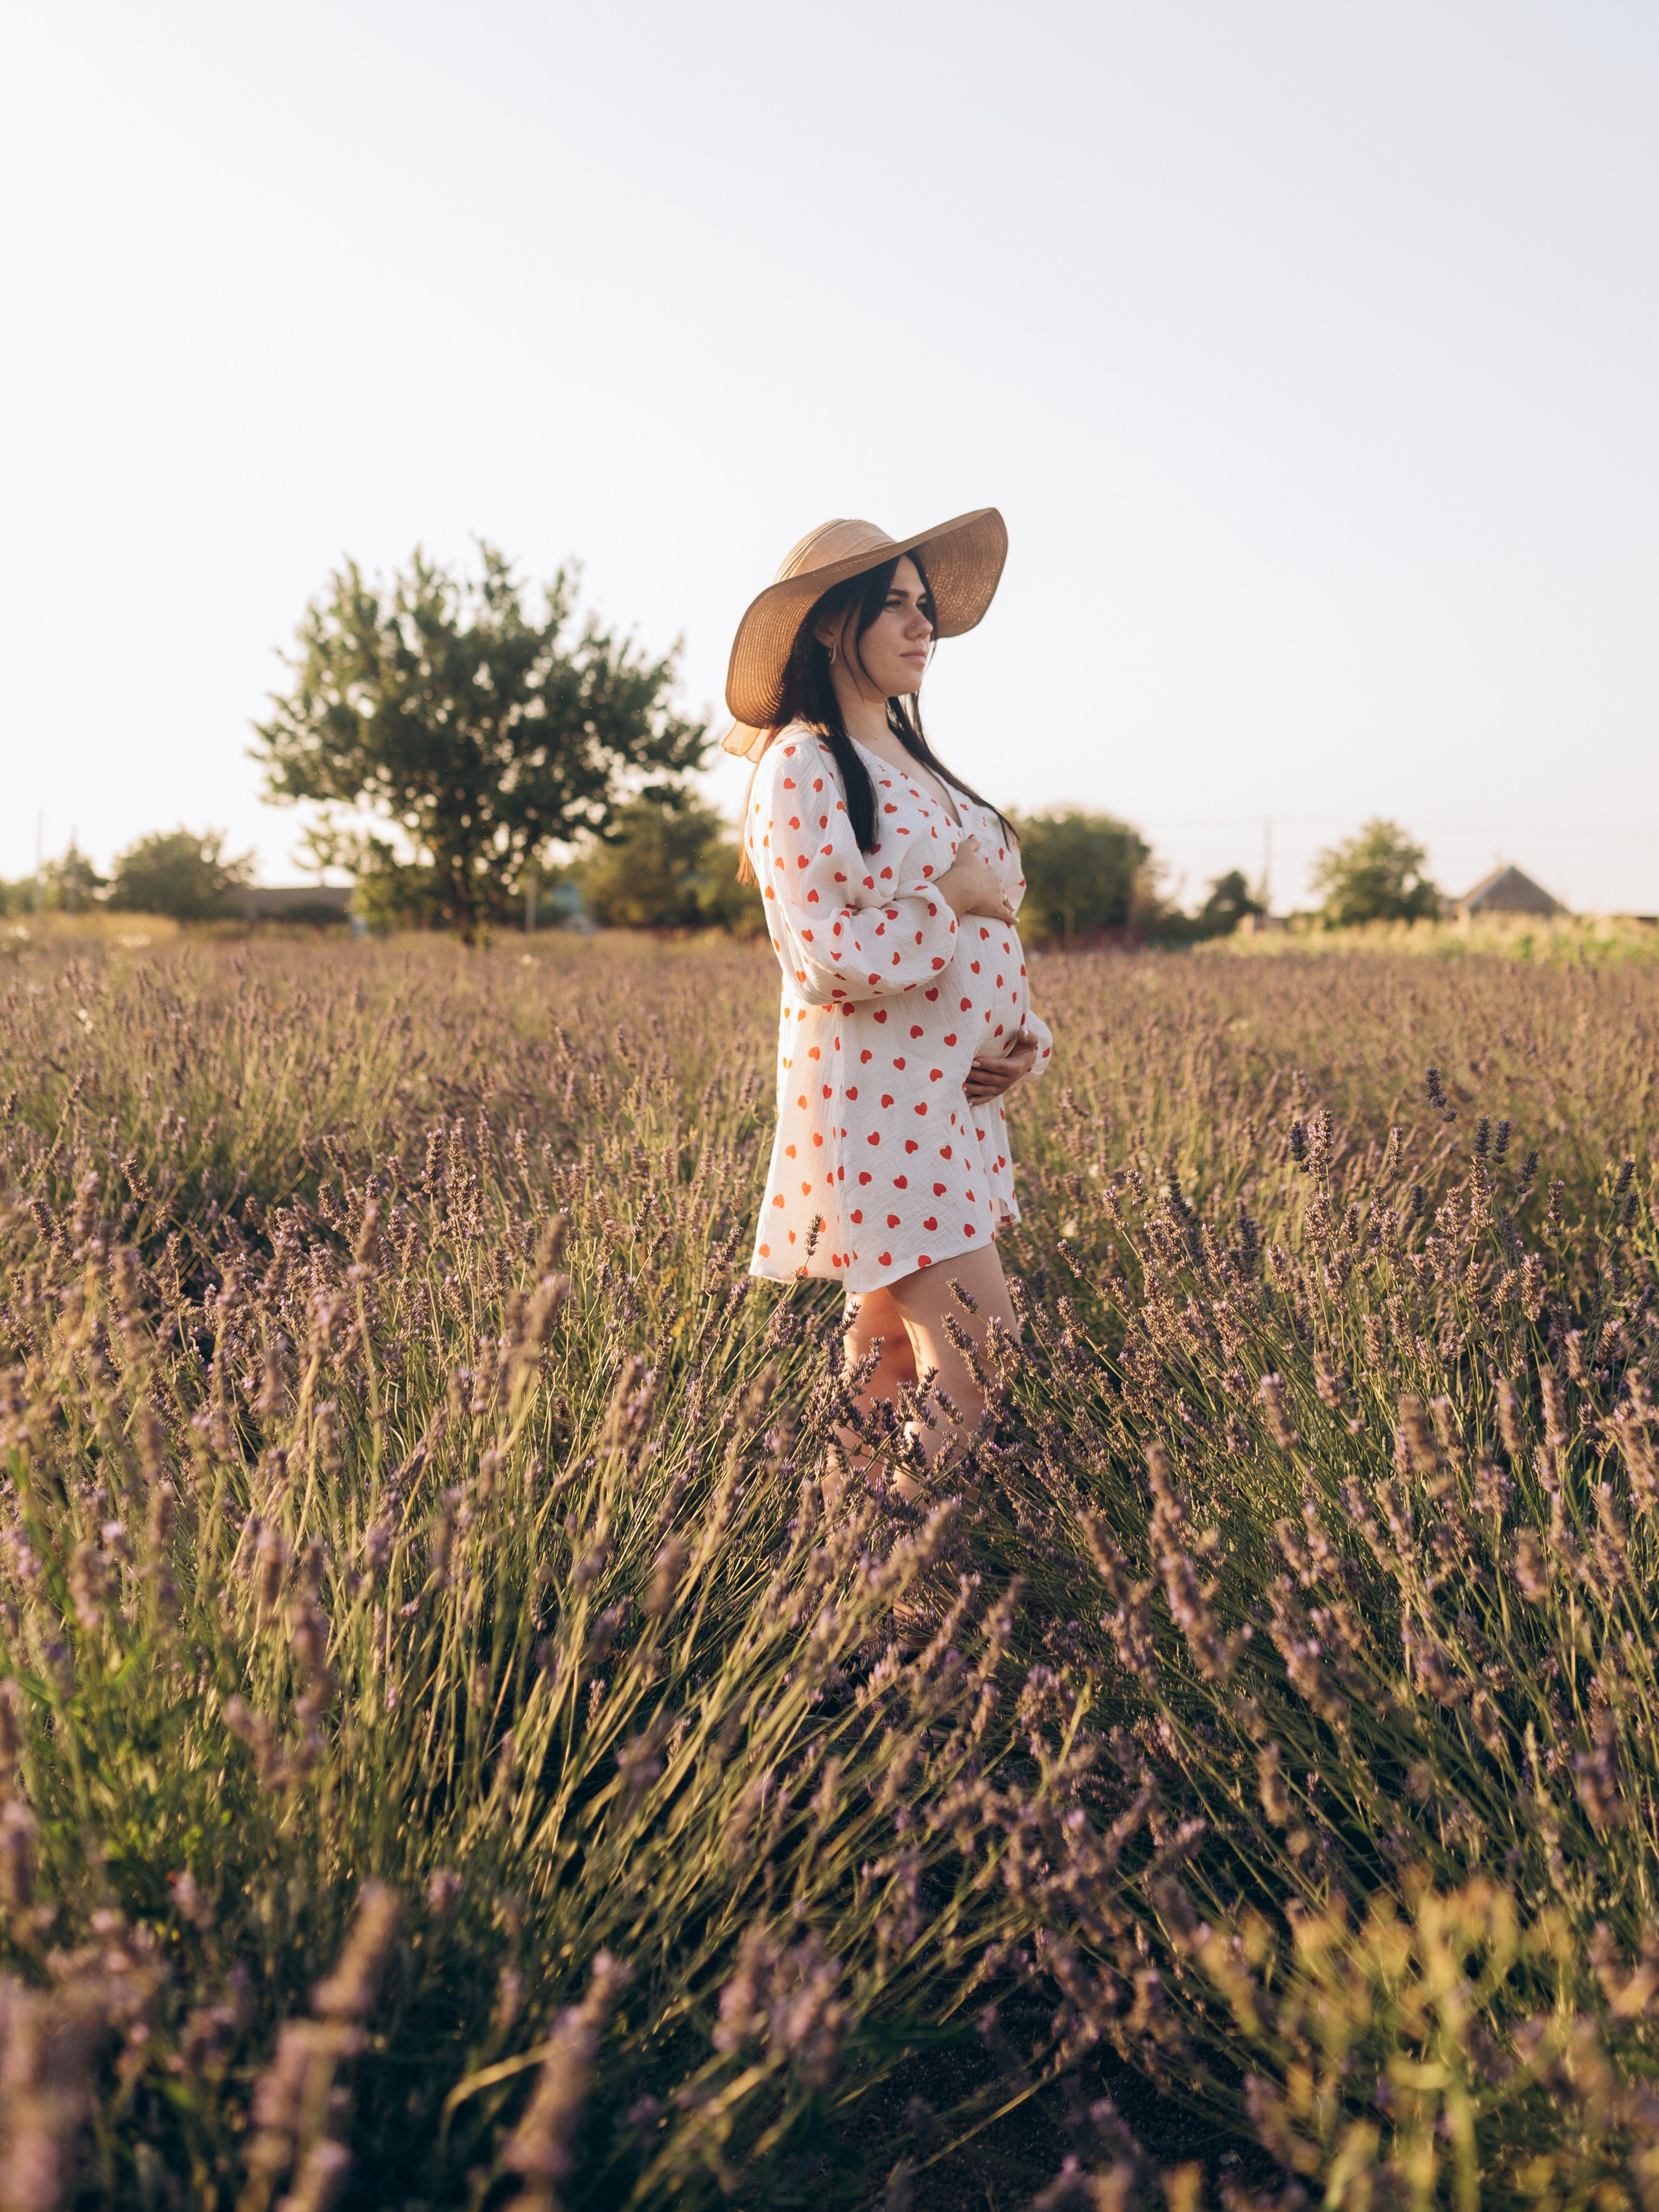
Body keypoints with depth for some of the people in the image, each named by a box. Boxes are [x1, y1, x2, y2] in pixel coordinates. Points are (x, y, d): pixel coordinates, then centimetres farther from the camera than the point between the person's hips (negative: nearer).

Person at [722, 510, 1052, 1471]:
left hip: (954, 1107, 8)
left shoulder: (919, 767, 18)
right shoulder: (803, 768, -9)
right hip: (877, 1112, -8)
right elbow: (827, 958, -19)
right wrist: (953, 898, -10)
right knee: (983, 1385, -10)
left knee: (902, 1370, 12)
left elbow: (991, 927, 22)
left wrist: (1025, 1038, 5)